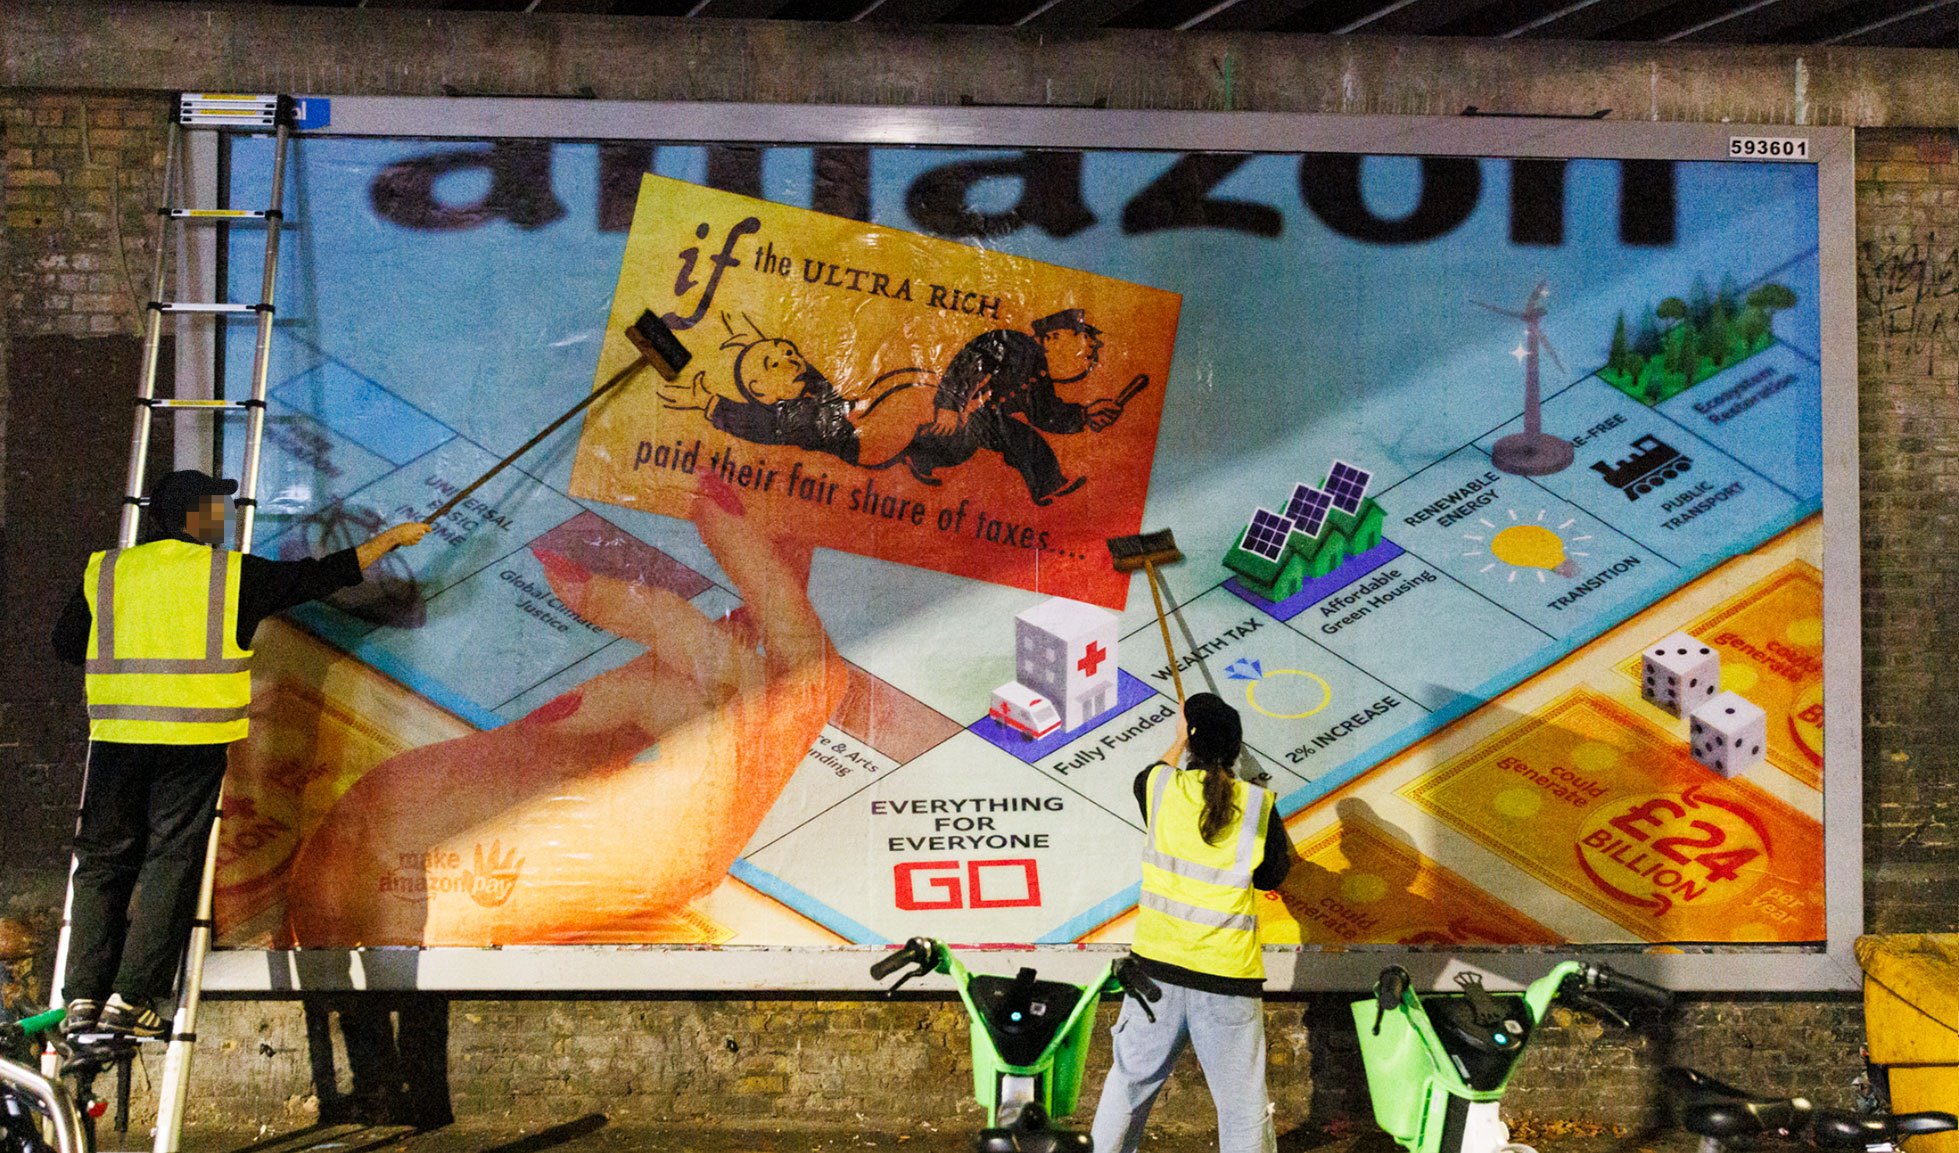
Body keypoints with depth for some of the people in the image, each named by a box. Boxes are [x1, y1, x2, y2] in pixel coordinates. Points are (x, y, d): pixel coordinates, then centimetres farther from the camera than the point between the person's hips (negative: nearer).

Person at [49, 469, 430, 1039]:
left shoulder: (105, 571, 10)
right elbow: (321, 575, 8)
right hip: (195, 738, -3)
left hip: (117, 735, 3)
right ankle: (131, 998, -2)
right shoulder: (233, 574, 2)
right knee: (170, 863, 2)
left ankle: (84, 996, 3)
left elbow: (66, 641, 15)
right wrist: (390, 538, 19)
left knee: (102, 862, 9)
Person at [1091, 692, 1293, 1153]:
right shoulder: (1258, 806, -8)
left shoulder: (1159, 787, -3)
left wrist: (1178, 743, 38)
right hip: (1227, 978, -2)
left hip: (1157, 964, 3)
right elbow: (1272, 875, 6)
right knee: (1242, 1103, 3)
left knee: (1132, 1078, 20)